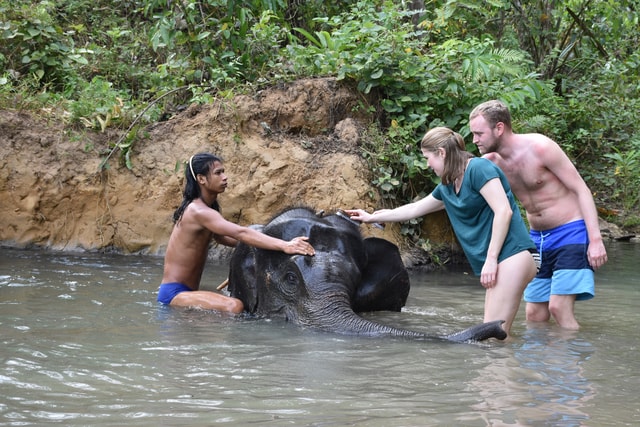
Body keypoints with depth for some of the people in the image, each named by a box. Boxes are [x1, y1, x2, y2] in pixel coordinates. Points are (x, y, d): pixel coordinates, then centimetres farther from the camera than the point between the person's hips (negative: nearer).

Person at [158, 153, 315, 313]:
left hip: (187, 291, 11)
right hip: (174, 293, -11)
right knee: (234, 307, -33)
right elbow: (240, 233, -31)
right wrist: (284, 246, -39)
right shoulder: (198, 211, -19)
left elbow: (222, 237, 24)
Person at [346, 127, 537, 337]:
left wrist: (491, 259, -18)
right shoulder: (447, 187, 21)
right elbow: (414, 209, 35)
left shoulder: (478, 169, -7)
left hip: (511, 256, -9)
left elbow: (503, 211, -16)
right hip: (494, 264, 9)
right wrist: (371, 217, 44)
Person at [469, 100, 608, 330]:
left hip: (570, 232, -7)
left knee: (559, 307, -17)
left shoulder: (540, 147, -17)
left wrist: (595, 239, -21)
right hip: (537, 239, 7)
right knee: (535, 314, 4)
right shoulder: (491, 162, 0)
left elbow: (581, 189, -15)